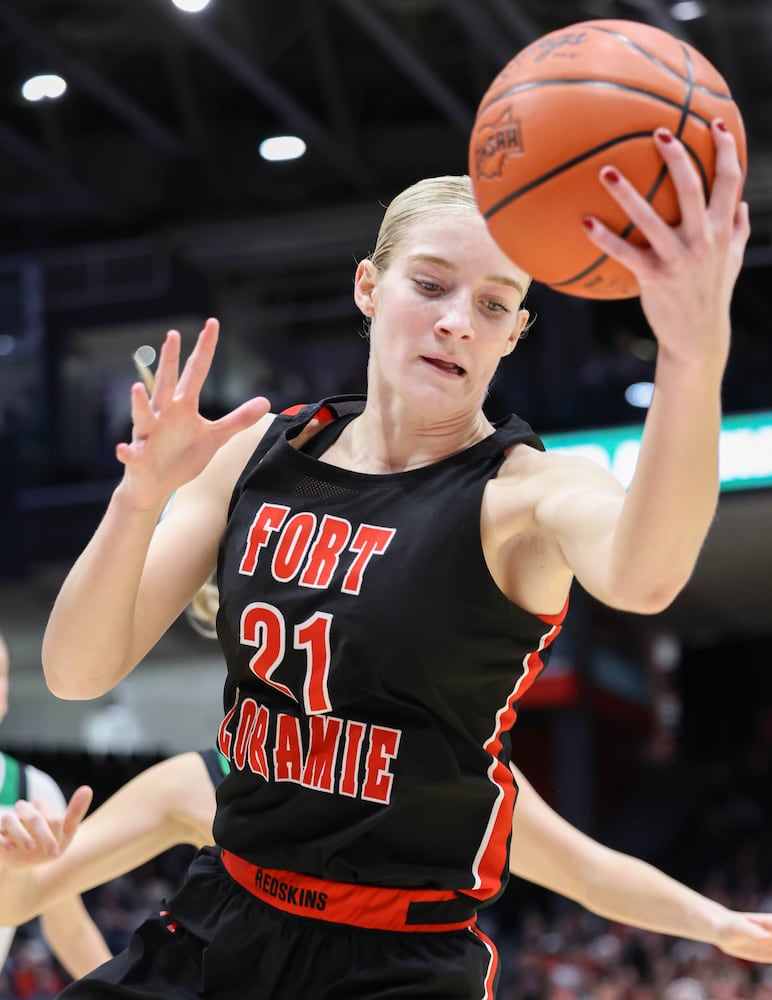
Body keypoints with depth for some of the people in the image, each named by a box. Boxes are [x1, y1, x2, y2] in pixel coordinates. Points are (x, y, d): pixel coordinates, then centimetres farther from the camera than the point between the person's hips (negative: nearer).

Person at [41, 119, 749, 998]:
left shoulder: (528, 491, -13)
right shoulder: (258, 452, 1)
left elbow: (642, 577, -39)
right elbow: (77, 672, -4)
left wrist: (695, 354, -57)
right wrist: (142, 494, -23)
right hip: (216, 925, 4)